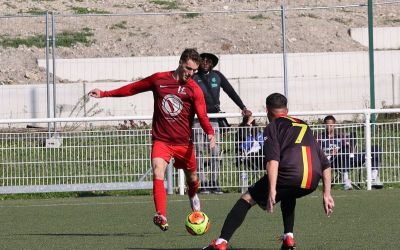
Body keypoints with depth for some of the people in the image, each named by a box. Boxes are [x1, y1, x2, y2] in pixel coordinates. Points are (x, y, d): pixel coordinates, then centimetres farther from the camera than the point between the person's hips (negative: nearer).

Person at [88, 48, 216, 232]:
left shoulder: (194, 89, -4)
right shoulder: (159, 79, 2)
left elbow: (202, 115, -15)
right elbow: (133, 88, 15)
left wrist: (210, 133, -35)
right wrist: (105, 94, 16)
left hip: (184, 142, 0)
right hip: (161, 140, 0)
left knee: (191, 177, 15)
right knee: (158, 173, -23)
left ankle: (193, 196, 53)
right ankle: (161, 217, -33)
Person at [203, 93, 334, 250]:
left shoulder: (273, 127, 13)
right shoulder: (305, 127, 31)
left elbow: (273, 160, -6)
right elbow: (325, 165, 26)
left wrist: (272, 191, -14)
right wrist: (327, 194, 27)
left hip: (290, 175, -6)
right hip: (312, 182, 6)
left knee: (247, 199, 7)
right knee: (288, 194, 39)